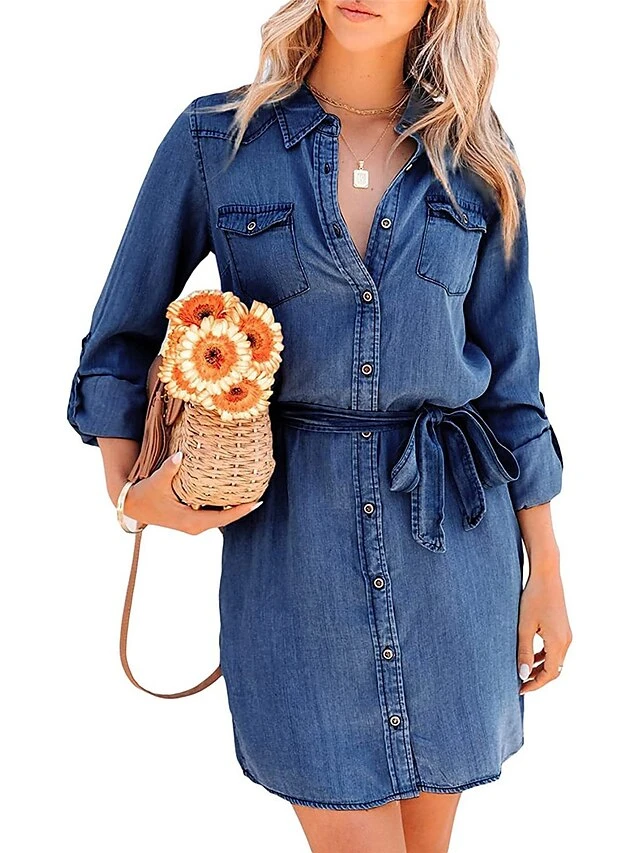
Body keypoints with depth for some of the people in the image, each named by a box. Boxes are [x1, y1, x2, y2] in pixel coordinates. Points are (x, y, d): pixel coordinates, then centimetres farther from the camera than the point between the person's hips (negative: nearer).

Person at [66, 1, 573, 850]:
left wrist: (546, 571, 6)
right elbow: (123, 336, 5)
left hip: (451, 533, 2)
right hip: (291, 535, -2)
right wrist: (131, 491, -11)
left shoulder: (474, 157, 3)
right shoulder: (215, 138, -2)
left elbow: (509, 374, 5)